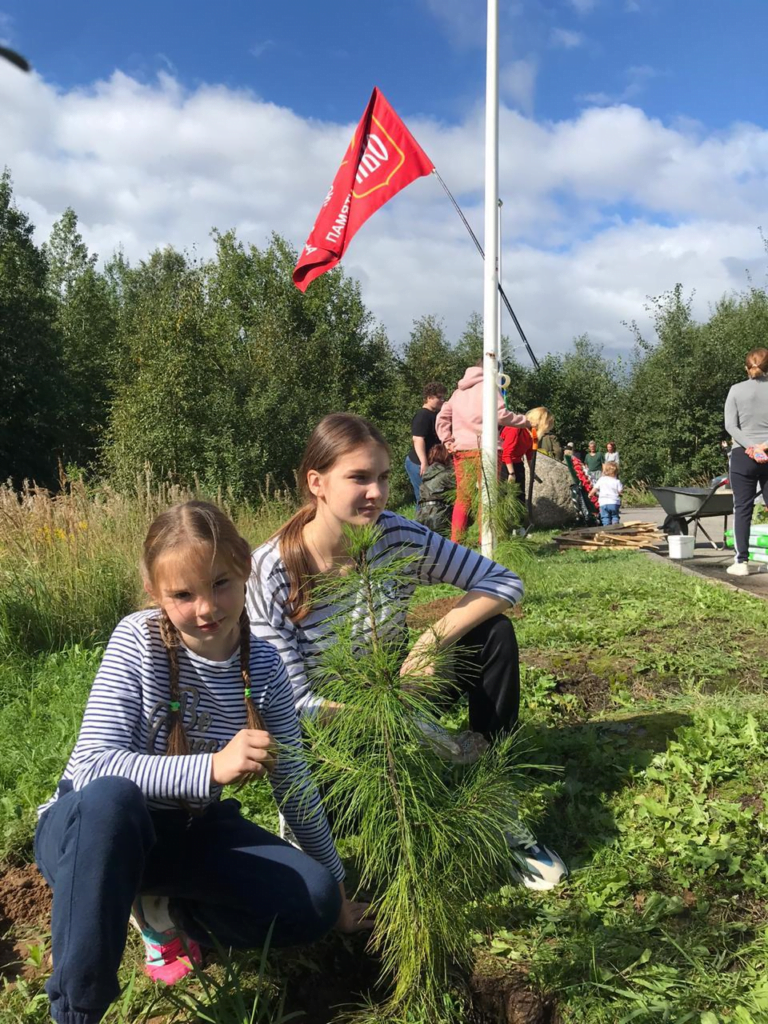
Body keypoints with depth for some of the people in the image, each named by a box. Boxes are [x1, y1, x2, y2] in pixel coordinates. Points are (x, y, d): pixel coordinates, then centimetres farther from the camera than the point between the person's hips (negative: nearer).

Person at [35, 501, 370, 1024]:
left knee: (314, 901, -14)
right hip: (91, 827, -3)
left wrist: (335, 885, 7)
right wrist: (211, 768, -44)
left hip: (189, 828, 4)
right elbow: (92, 764, -31)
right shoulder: (139, 639, -23)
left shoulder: (264, 665, -13)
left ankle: (167, 911, 10)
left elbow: (294, 783, -3)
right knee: (110, 798, -40)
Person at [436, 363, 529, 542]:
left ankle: (455, 542, 5)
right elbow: (501, 415, -10)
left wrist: (447, 440, 10)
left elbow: (441, 418, 17)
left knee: (462, 497, 7)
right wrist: (525, 421, 1)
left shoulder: (458, 391, 21)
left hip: (460, 449, 6)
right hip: (483, 447, -6)